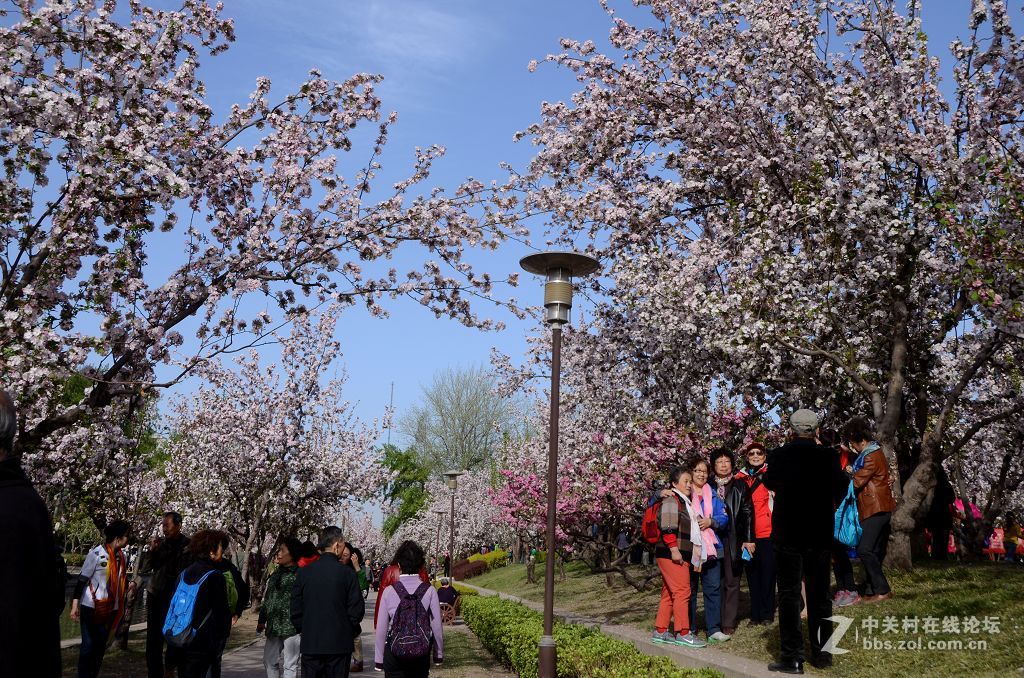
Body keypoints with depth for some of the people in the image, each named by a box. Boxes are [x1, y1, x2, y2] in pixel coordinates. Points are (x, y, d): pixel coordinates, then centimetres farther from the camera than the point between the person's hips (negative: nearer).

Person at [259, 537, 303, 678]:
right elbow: (266, 599, 20)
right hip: (274, 627, 8)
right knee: (270, 661, 14)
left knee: (290, 665, -1)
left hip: (292, 626, -8)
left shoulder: (300, 574, -9)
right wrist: (262, 620, 18)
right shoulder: (276, 574, 15)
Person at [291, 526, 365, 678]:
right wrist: (351, 630, 11)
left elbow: (296, 608, 3)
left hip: (310, 644, 2)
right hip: (340, 643, -2)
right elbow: (356, 609, -6)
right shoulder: (347, 573, -9)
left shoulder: (304, 572, -1)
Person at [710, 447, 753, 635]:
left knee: (732, 581, 0)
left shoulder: (740, 486, 6)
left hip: (733, 540, -1)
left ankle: (729, 623, 3)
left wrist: (748, 539, -3)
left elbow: (748, 512, 3)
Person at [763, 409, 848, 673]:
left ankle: (792, 657, -1)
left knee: (789, 594, 2)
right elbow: (840, 489, 6)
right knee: (819, 593, 13)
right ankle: (821, 653, 19)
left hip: (788, 533, -2)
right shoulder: (826, 456, -4)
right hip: (820, 533, 2)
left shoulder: (779, 455, -8)